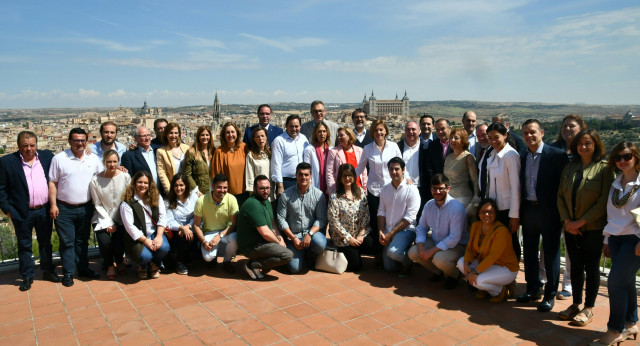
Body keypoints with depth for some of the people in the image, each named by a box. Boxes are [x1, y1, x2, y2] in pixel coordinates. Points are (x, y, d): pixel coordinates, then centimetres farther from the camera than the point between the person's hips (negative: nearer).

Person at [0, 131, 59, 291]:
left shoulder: (47, 156, 2)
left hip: (44, 210, 2)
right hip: (22, 212, -2)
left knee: (45, 243, 16)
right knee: (24, 246, 10)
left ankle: (48, 271, 29)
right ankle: (27, 276, 23)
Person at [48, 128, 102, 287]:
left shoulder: (94, 159, 3)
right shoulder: (59, 158, -5)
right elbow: (52, 183, -4)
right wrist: (53, 204, -8)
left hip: (85, 207, 3)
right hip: (64, 209, -3)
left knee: (82, 241, 15)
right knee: (67, 242, 4)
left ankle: (83, 269, 27)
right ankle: (68, 273, 14)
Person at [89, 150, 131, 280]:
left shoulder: (125, 177, -7)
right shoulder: (95, 180, -8)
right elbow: (98, 205, -4)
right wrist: (109, 223, -8)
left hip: (121, 218, 0)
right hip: (103, 218, 0)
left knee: (119, 243, -16)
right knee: (104, 242, -20)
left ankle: (119, 262, 21)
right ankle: (109, 265, 14)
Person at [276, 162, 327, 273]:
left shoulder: (318, 194, 0)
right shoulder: (286, 195, -1)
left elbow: (321, 219, -3)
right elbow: (281, 219, -1)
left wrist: (309, 234, -18)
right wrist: (293, 238, -9)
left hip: (313, 232, 0)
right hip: (293, 236, 0)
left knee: (320, 243, -34)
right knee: (294, 268, -16)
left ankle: (311, 255, 4)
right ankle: (302, 252, 21)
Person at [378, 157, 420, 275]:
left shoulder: (411, 189, -9)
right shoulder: (385, 189, 9)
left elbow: (409, 218, -13)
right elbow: (381, 212, 9)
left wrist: (390, 234, -14)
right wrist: (381, 232, -6)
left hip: (406, 230, -5)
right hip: (388, 232, 5)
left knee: (393, 251, -33)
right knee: (389, 267, 2)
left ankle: (408, 262, 0)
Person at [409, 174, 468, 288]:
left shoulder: (457, 208, -23)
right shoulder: (429, 205, -2)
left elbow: (454, 238, -26)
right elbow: (421, 227, 6)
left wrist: (431, 251, -25)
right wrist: (421, 248, -12)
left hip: (457, 246, -6)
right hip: (435, 242, 7)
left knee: (439, 259, -35)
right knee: (413, 253, -12)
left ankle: (453, 276, 3)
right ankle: (438, 272, 15)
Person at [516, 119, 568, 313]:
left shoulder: (557, 155, -10)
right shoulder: (522, 157, 8)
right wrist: (519, 213, 6)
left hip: (549, 211, -5)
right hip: (528, 210, 6)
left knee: (551, 253, 6)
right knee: (529, 252, 15)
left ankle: (550, 295, 19)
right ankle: (533, 289, 31)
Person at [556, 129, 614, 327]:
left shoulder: (604, 169, -7)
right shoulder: (569, 168, 9)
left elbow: (603, 202, -11)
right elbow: (560, 196, 8)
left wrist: (580, 222, -14)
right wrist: (567, 220, -4)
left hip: (593, 228, -4)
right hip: (571, 228, 4)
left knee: (591, 267, 6)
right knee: (575, 266, 12)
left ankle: (589, 308, 18)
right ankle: (576, 304, 24)